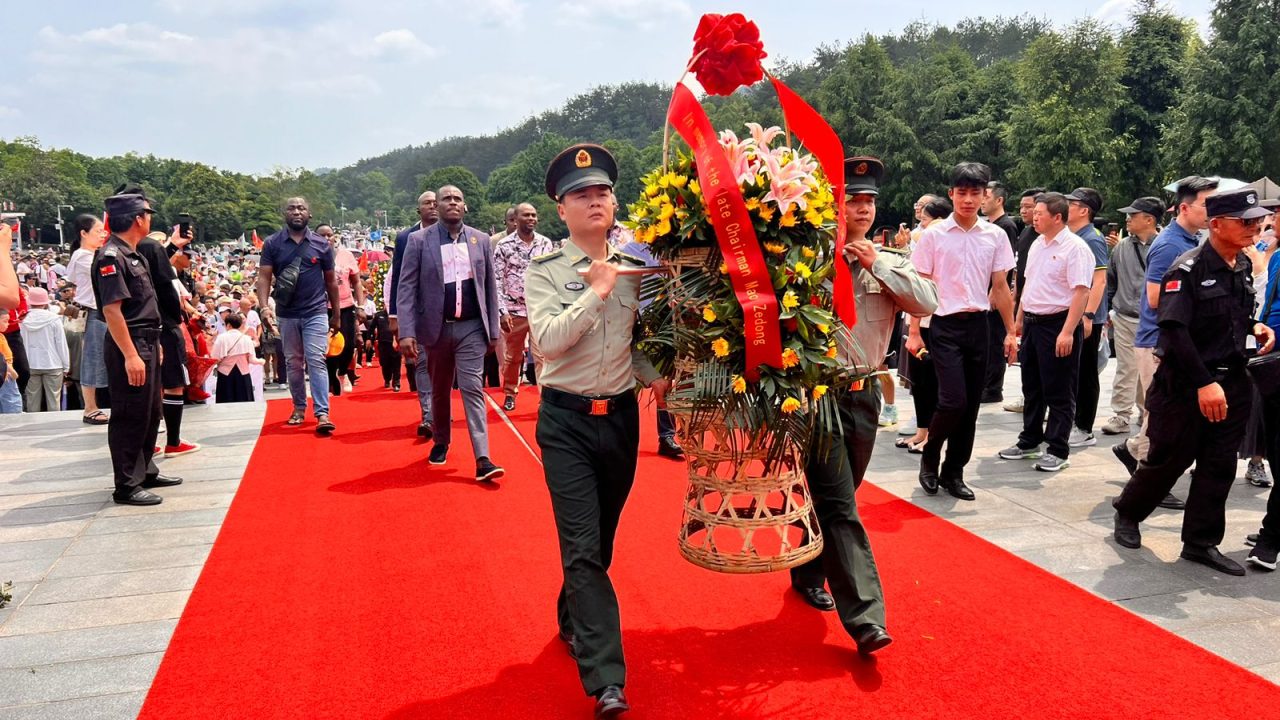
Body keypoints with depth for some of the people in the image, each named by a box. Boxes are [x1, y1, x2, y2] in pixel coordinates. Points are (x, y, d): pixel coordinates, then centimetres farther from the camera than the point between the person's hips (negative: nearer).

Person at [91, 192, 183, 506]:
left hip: (146, 343, 10)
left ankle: (145, 471, 31)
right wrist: (130, 355, -24)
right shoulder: (110, 257, -16)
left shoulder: (133, 254, 14)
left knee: (150, 413, 18)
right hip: (128, 347, -10)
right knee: (129, 417, -3)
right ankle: (126, 486, 4)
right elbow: (111, 309, -21)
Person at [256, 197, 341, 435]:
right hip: (287, 314, 2)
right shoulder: (272, 244, 2)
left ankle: (322, 414, -14)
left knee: (316, 361, -10)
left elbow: (330, 280, 8)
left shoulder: (321, 245, 2)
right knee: (293, 363, 12)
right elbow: (264, 277, -3)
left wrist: (336, 315, 9)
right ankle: (299, 407, 25)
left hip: (316, 313, -2)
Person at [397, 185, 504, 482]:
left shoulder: (481, 240, 5)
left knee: (472, 388, -7)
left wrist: (493, 330, 6)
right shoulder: (419, 240, -2)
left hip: (472, 327, 0)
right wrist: (406, 332, -14)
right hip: (436, 327, 0)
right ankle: (441, 442, 35)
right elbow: (406, 288, -5)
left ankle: (482, 459, -11)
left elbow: (490, 287, 8)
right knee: (440, 390, 14)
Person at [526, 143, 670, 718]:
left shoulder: (634, 268, 6)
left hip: (621, 414, 5)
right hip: (566, 420, -4)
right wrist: (598, 292, -20)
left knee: (600, 541, 18)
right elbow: (548, 341, -19)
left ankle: (573, 623, 43)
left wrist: (653, 376, -2)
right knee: (583, 549, -9)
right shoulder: (545, 272, -6)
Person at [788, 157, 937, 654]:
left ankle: (808, 575, 39)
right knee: (839, 505, -6)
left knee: (835, 497, 18)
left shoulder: (890, 262, 8)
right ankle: (865, 618, -5)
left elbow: (928, 304, -6)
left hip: (865, 393, 5)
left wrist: (877, 264, -9)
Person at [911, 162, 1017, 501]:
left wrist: (1011, 331, 8)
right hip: (945, 325, -4)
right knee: (953, 401, -12)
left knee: (971, 404, 7)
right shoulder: (934, 234, -3)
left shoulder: (995, 235, 6)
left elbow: (1000, 287, 11)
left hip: (978, 324, 4)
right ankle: (930, 455, 15)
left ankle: (953, 472, 21)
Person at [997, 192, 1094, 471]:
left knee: (1058, 392, 0)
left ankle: (1058, 451, 9)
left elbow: (1081, 292, -20)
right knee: (1031, 387, 16)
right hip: (1032, 322, 8)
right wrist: (1019, 319, 19)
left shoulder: (1075, 248, -14)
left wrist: (1067, 332, -25)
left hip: (1058, 324, -8)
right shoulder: (1037, 245, 12)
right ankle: (1029, 442, 28)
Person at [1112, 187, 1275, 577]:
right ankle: (1127, 513, 27)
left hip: (1232, 383, 7)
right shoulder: (1188, 268, -16)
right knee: (1169, 458, 4)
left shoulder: (1244, 266, 8)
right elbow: (1174, 329, -23)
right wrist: (1204, 383, -25)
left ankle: (1201, 542, 18)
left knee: (1220, 465, 8)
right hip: (1186, 385, -7)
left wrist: (1256, 327, 1)